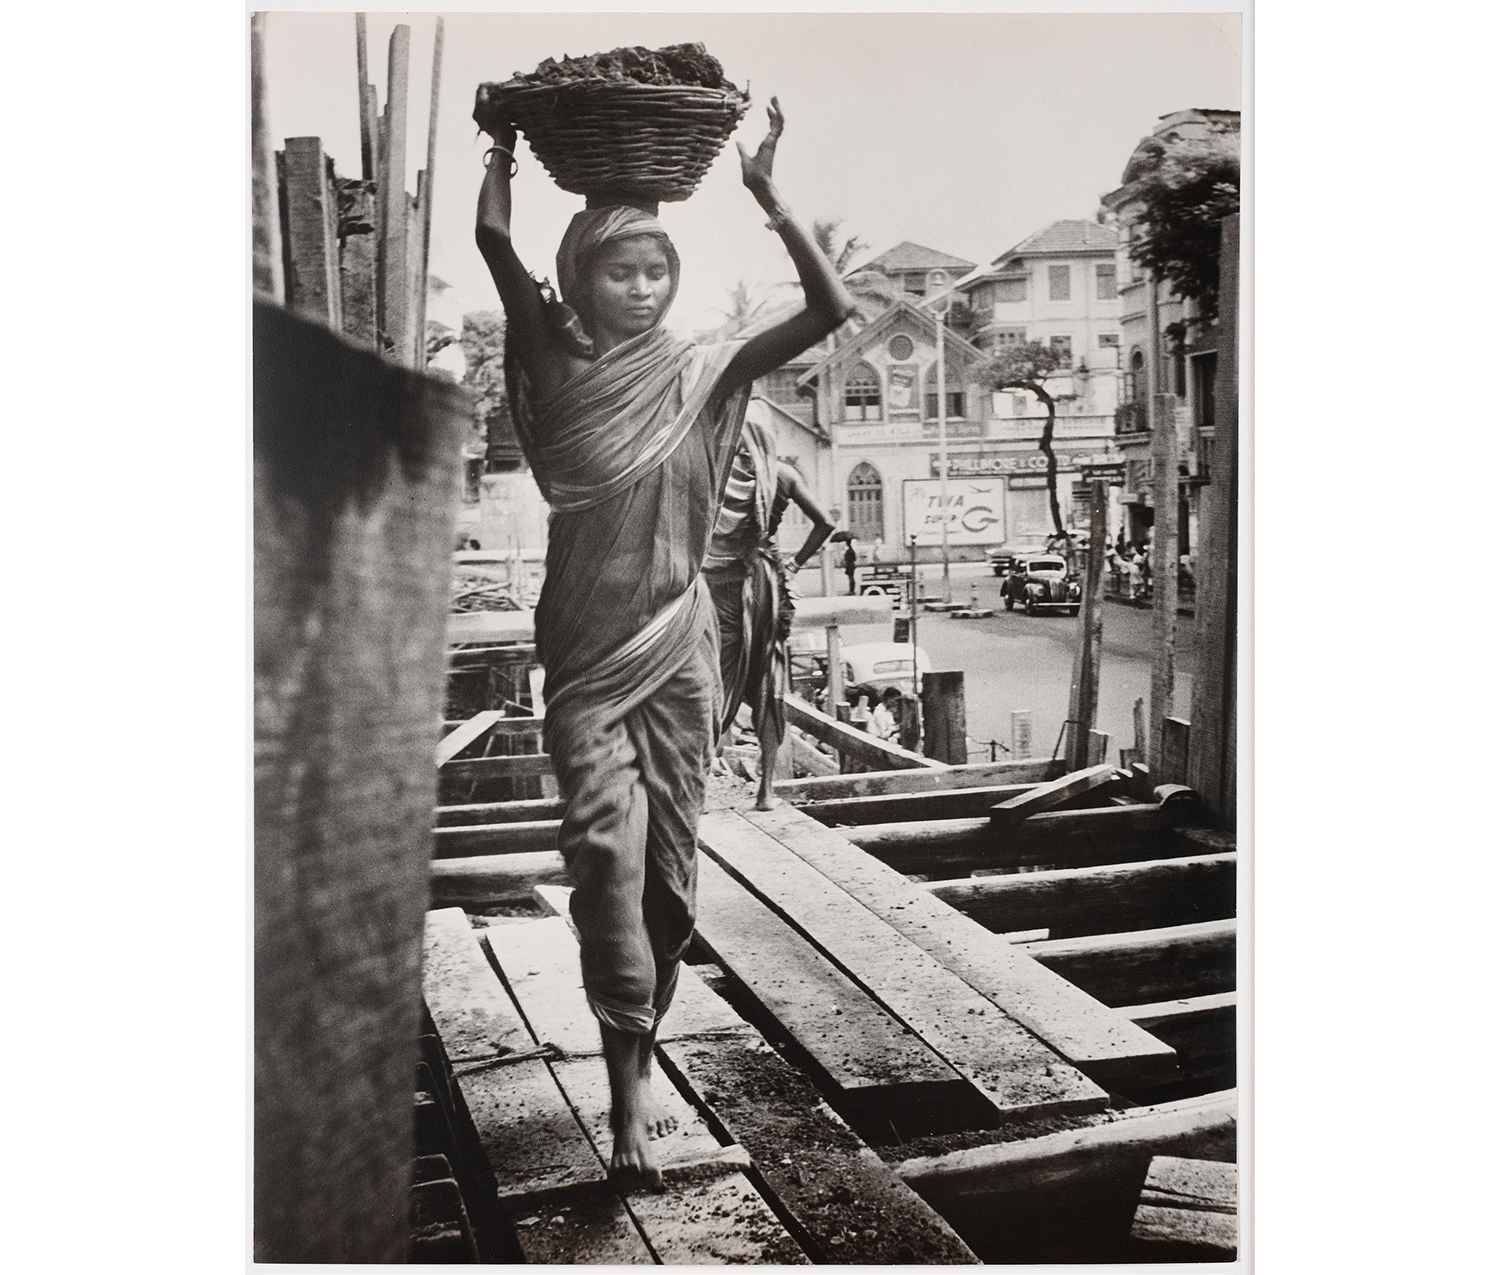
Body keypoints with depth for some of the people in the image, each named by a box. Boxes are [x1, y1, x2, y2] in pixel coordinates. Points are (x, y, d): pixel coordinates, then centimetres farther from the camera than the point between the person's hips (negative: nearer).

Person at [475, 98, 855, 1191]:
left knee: (671, 862, 7)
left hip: (679, 644, 2)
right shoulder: (561, 360, 1)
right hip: (586, 647, -2)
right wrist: (506, 146, 2)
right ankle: (631, 1086, -8)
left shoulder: (702, 372, 3)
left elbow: (833, 309, -5)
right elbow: (494, 238, -8)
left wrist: (768, 195, -9)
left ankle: (637, 1061, 23)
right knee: (607, 848, -13)